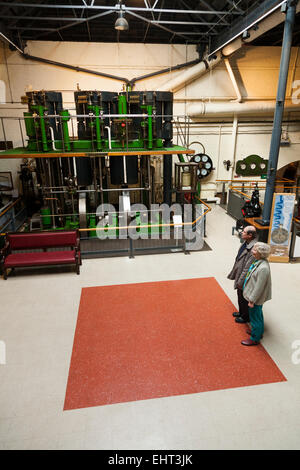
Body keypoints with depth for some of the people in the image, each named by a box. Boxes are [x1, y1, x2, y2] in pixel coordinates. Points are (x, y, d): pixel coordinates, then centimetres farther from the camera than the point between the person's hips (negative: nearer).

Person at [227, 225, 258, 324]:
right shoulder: (246, 243, -1)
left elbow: (248, 268, -27)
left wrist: (241, 282, -21)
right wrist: (234, 274, 16)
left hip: (245, 280, -9)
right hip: (239, 276, 9)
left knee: (244, 299, 12)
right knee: (240, 297, 26)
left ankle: (245, 317, 34)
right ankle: (241, 312, 47)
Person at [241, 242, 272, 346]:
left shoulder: (263, 268, -32)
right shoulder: (259, 261, -3)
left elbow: (259, 287, -27)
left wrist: (252, 300, -19)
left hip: (256, 298, -9)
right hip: (254, 296, 9)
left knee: (255, 317, 9)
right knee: (258, 315, 26)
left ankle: (255, 338, 27)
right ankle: (258, 331, 46)